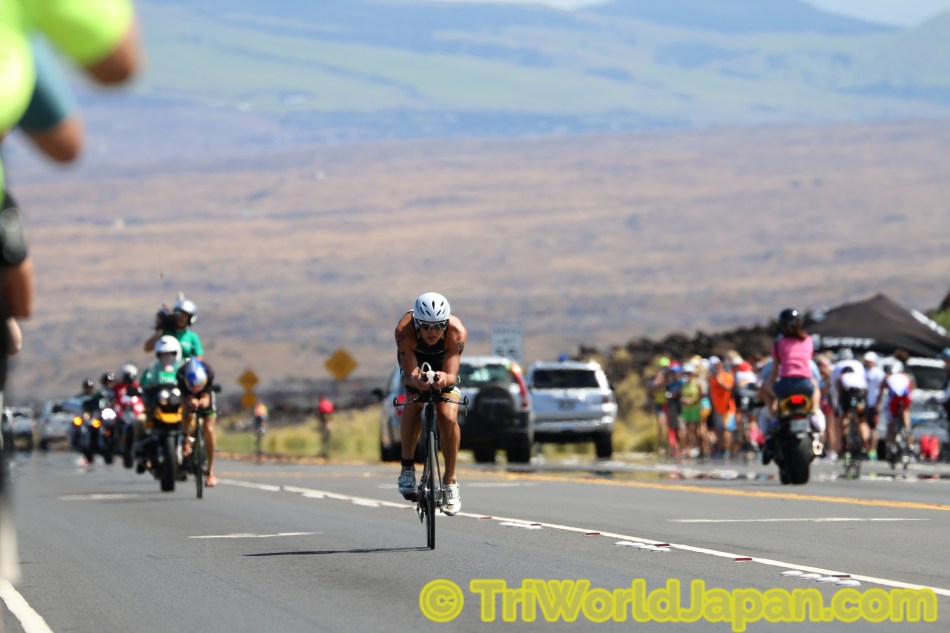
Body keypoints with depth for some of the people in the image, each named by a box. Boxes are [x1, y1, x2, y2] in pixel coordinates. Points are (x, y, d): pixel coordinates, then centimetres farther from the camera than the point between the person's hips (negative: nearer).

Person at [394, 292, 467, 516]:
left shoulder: (457, 332, -37)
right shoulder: (405, 330, -38)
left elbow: (451, 375, -39)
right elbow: (410, 373, -39)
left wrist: (444, 379, -63)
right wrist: (416, 380, -62)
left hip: (444, 366, 0)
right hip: (414, 359, 0)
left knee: (448, 418, -18)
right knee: (414, 404, -27)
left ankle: (450, 480, -2)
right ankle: (407, 468, -12)